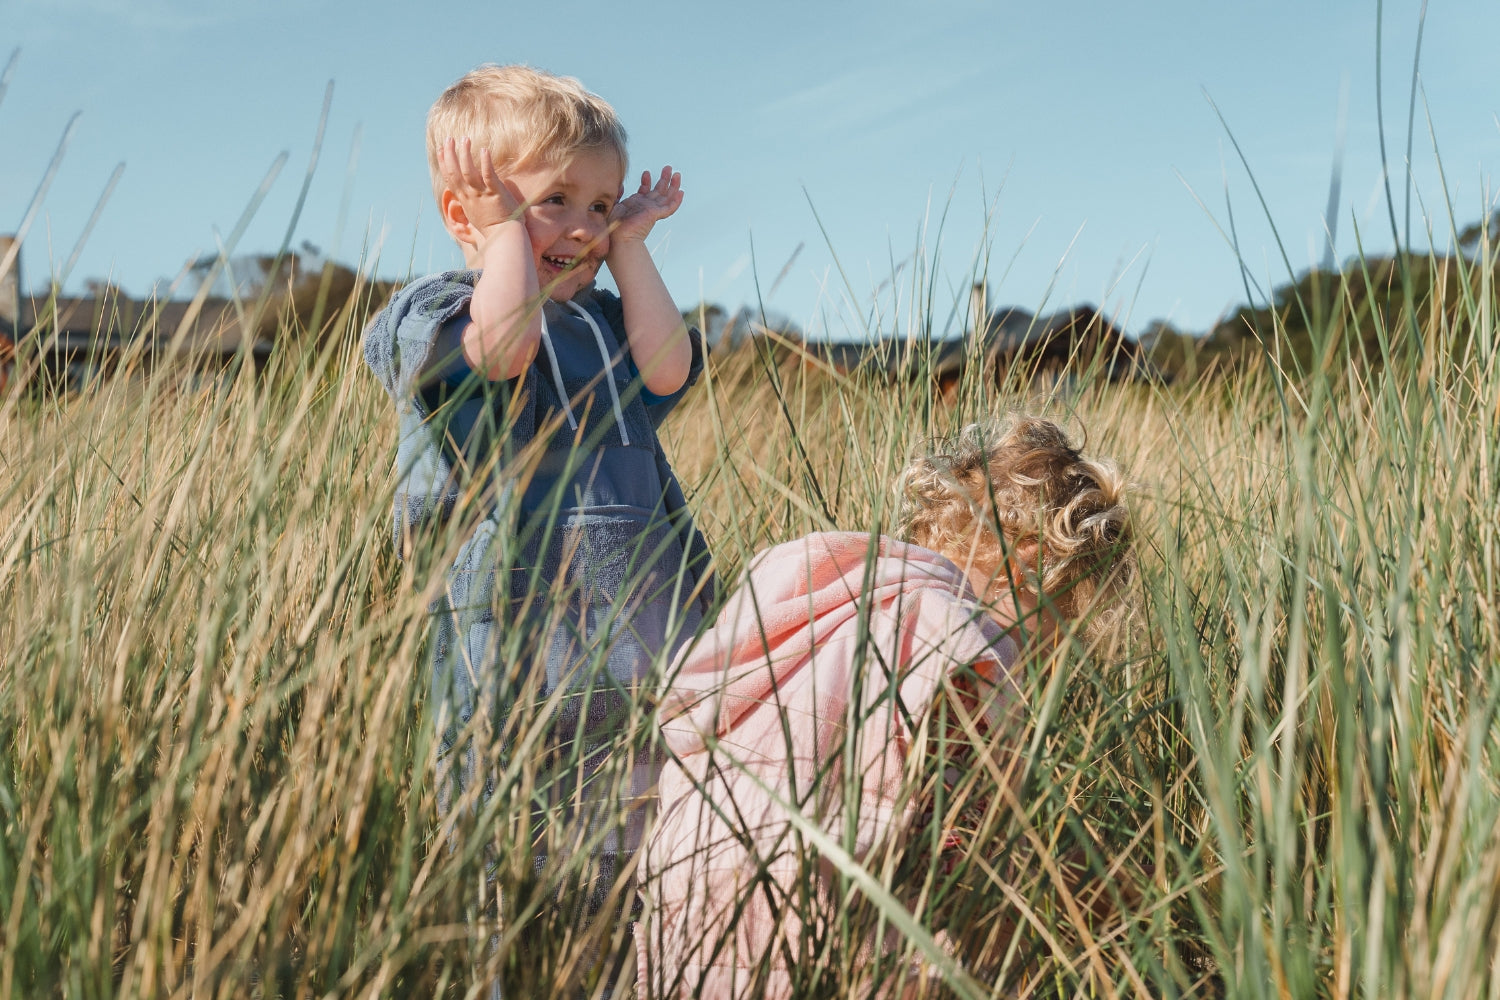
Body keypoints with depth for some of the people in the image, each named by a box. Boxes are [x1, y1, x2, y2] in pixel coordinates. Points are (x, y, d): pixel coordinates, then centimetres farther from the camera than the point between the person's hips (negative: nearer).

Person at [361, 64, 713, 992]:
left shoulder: (600, 316, 19)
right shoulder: (432, 312, -1)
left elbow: (667, 368, -1)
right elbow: (504, 345, -23)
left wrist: (629, 248, 5)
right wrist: (508, 228, -10)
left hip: (642, 642, 6)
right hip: (511, 653, -5)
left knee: (630, 859, 11)